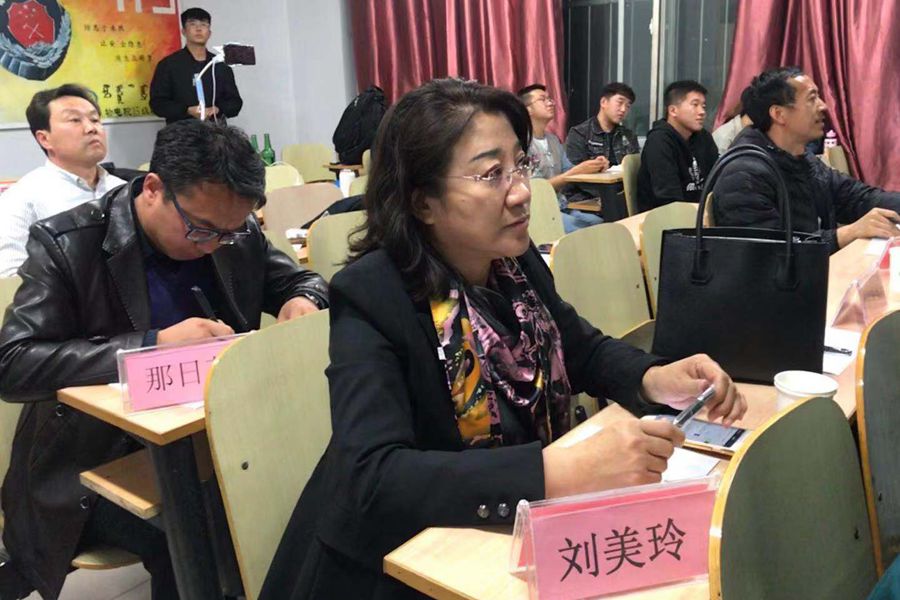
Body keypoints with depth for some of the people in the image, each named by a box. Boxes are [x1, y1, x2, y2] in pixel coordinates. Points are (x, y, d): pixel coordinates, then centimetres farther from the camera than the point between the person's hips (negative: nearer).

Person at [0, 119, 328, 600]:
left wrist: (301, 301, -12)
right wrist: (152, 345, -30)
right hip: (101, 462, -4)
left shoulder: (238, 234, 0)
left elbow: (301, 280, 14)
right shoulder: (65, 245, -13)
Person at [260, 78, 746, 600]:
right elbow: (373, 479, -33)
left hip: (515, 538, 6)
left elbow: (583, 349, 12)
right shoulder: (372, 299, -22)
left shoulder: (518, 263, -3)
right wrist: (561, 472, -41)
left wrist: (654, 379, -9)